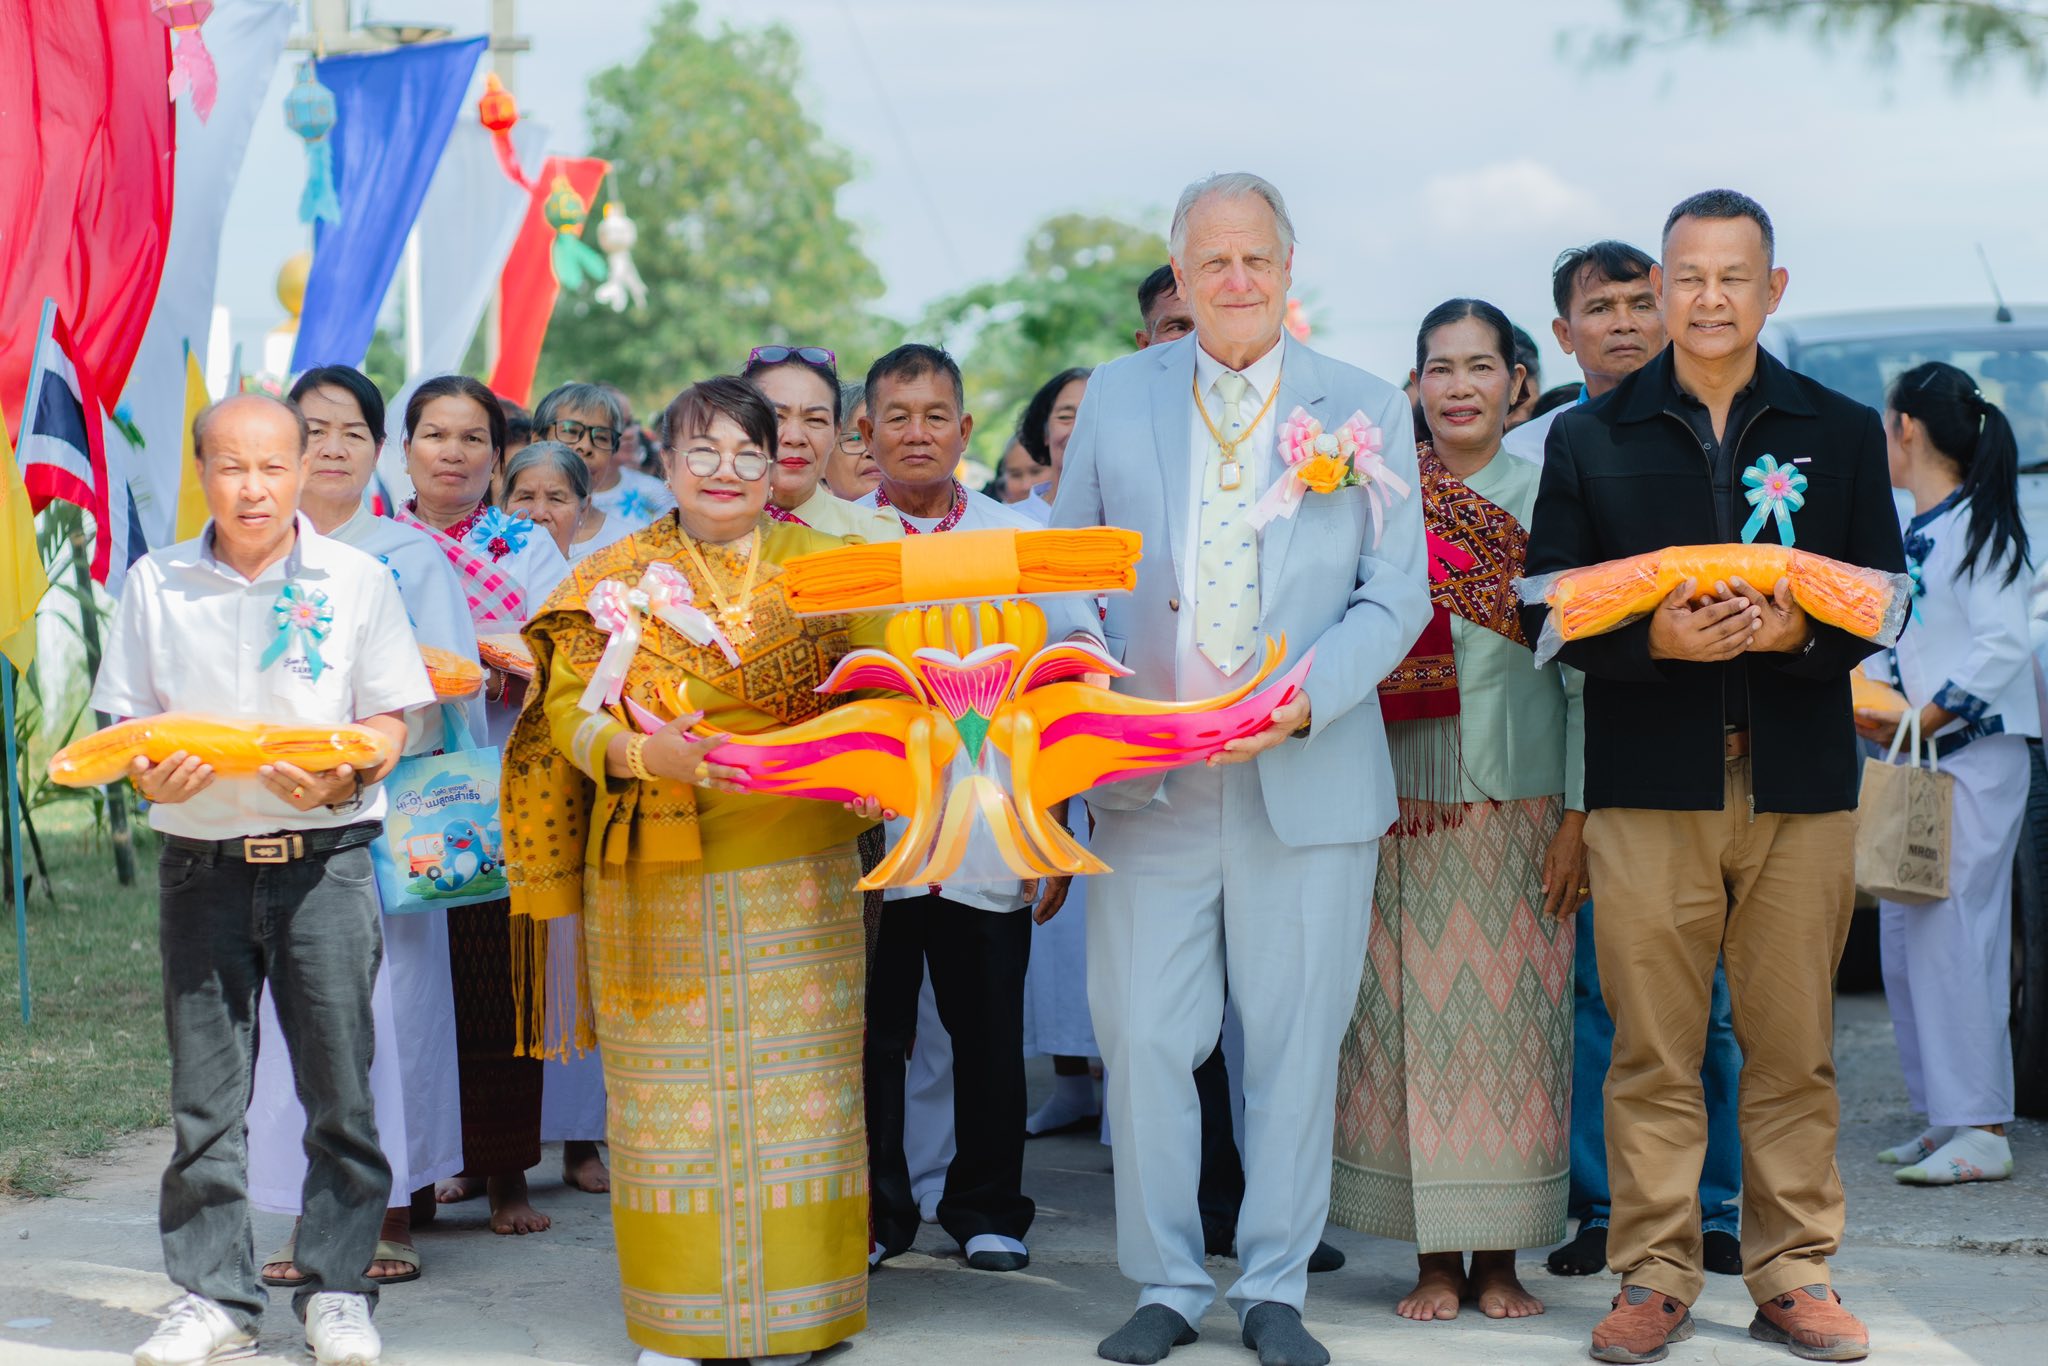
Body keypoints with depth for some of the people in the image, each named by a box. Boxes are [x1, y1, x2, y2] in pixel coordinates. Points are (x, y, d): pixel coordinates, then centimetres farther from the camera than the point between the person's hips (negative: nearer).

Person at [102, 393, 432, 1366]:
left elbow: (389, 719, 3)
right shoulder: (156, 582, 7)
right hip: (200, 859, 1)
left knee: (339, 1083, 1)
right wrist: (150, 776, -12)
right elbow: (126, 723, 9)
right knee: (205, 1089, 4)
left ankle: (337, 1287, 14)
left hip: (324, 856, -1)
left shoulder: (355, 580, 3)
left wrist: (339, 775, -17)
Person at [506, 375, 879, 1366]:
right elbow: (567, 706, 0)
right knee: (668, 1082, 2)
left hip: (796, 867, 0)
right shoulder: (614, 579, 9)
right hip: (655, 871, 0)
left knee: (789, 1073, 0)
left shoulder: (823, 566, 9)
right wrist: (641, 751, -19)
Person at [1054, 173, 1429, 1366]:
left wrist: (1304, 700, -16)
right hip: (1148, 773, 1)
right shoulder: (1117, 398, 8)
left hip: (1309, 776, -1)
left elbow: (1398, 595, -1)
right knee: (1143, 1038, 2)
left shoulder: (1367, 408, 4)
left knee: (1295, 1042, 5)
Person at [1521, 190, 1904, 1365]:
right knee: (1653, 1050, 1)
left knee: (1794, 1049, 5)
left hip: (1800, 782, 1)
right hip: (1649, 785, 0)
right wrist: (1656, 638, -15)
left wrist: (1798, 630, -15)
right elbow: (1550, 609, 3)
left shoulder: (1844, 432, 11)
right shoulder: (1589, 440, 9)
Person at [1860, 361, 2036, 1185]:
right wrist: (1866, 707, 3)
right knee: (1903, 939, 7)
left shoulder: (1977, 527, -8)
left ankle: (1982, 1131, -10)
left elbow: (2003, 647, -16)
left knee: (1952, 938, -12)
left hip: (1973, 756, -9)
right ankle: (1942, 1117, 13)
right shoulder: (1904, 535, 18)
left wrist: (1924, 719, -21)